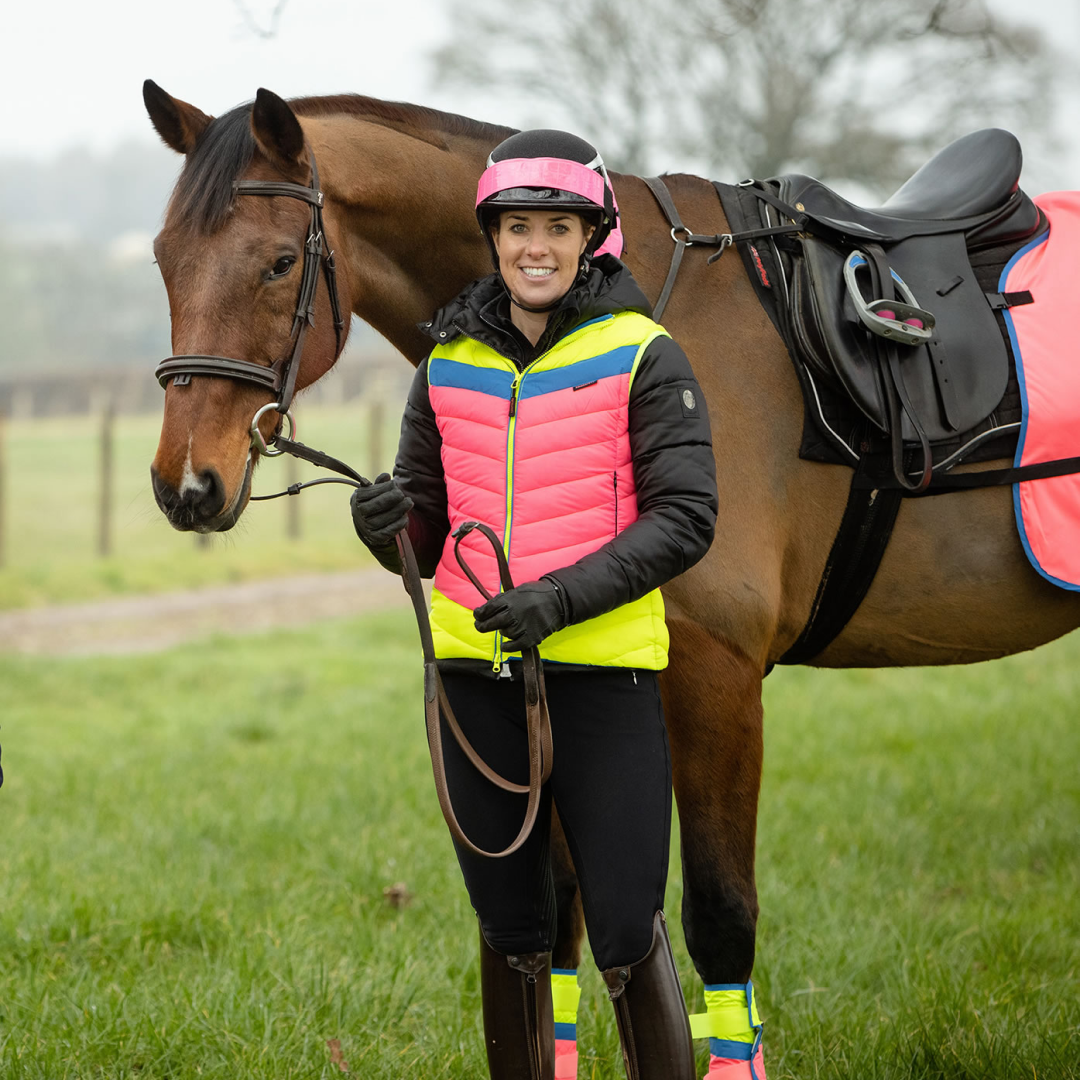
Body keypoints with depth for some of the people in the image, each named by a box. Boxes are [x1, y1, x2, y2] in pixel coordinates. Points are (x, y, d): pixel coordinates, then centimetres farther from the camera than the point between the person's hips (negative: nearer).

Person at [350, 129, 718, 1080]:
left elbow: (685, 518, -10)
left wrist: (564, 594, -21)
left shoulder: (642, 358, -3)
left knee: (626, 931, -4)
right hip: (477, 673, 4)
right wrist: (387, 527, -11)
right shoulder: (451, 366, 9)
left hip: (602, 670, -4)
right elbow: (428, 539, 13)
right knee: (511, 932, 11)